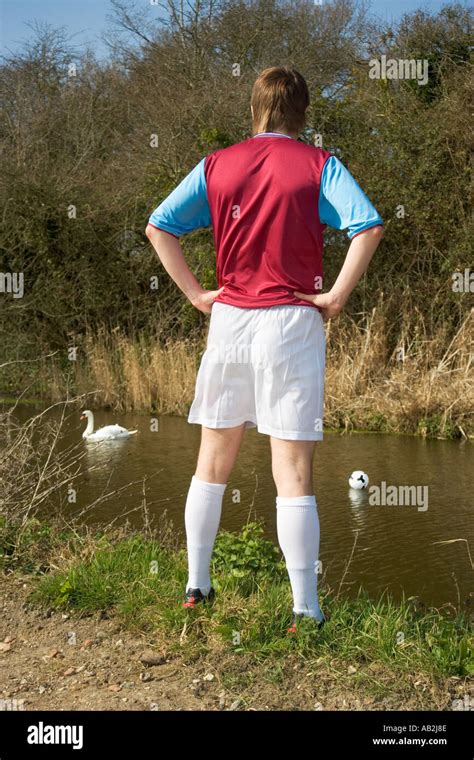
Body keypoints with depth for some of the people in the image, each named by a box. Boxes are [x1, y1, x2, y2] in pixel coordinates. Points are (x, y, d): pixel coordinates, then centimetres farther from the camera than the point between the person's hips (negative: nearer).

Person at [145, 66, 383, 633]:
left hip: (229, 319, 3)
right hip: (292, 324, -3)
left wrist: (196, 294, 4)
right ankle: (305, 609, 3)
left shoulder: (216, 165, 8)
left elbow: (158, 227, 2)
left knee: (213, 463, 15)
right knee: (293, 473, -1)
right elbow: (369, 226, -15)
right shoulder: (318, 165, -1)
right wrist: (336, 296, -8)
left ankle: (196, 587, 24)